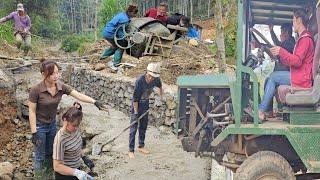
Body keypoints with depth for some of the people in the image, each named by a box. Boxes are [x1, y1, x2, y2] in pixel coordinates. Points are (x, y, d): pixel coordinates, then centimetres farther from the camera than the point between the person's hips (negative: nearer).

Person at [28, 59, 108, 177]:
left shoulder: (61, 86, -12)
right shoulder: (36, 90, -25)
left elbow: (78, 95, -18)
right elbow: (32, 111, -19)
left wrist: (95, 102, -32)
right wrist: (34, 132, -19)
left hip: (52, 124, 5)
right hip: (39, 125, -5)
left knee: (50, 154, 21)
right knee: (40, 157, 7)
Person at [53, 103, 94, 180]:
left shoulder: (75, 129, -6)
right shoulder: (60, 139, -26)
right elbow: (57, 166, -24)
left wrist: (84, 157, 4)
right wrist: (76, 172, -32)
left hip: (76, 169, 7)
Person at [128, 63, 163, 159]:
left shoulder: (156, 79, -15)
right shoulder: (140, 81, -31)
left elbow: (159, 85, 12)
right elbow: (135, 98, -25)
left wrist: (161, 95, 25)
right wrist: (136, 112, -21)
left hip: (145, 103, 6)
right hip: (137, 104, -6)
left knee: (143, 126, 16)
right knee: (134, 128, -4)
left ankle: (141, 146, 31)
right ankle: (131, 150, 2)